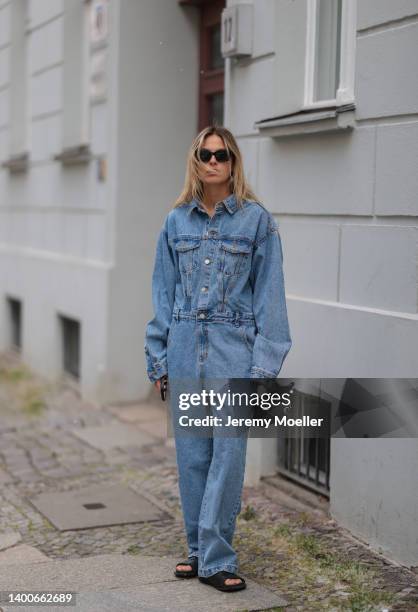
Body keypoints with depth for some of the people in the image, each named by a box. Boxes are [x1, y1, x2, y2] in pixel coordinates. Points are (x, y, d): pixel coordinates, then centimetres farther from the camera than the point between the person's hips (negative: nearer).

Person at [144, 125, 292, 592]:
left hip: (233, 348, -3)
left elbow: (269, 293, -3)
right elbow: (164, 292, 11)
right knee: (192, 455, 9)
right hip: (185, 347, 3)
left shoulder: (257, 220, -1)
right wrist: (158, 359, 8)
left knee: (228, 453, -5)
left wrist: (264, 364, -8)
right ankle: (199, 550, 23)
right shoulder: (177, 221, 8)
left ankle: (216, 558, 4)